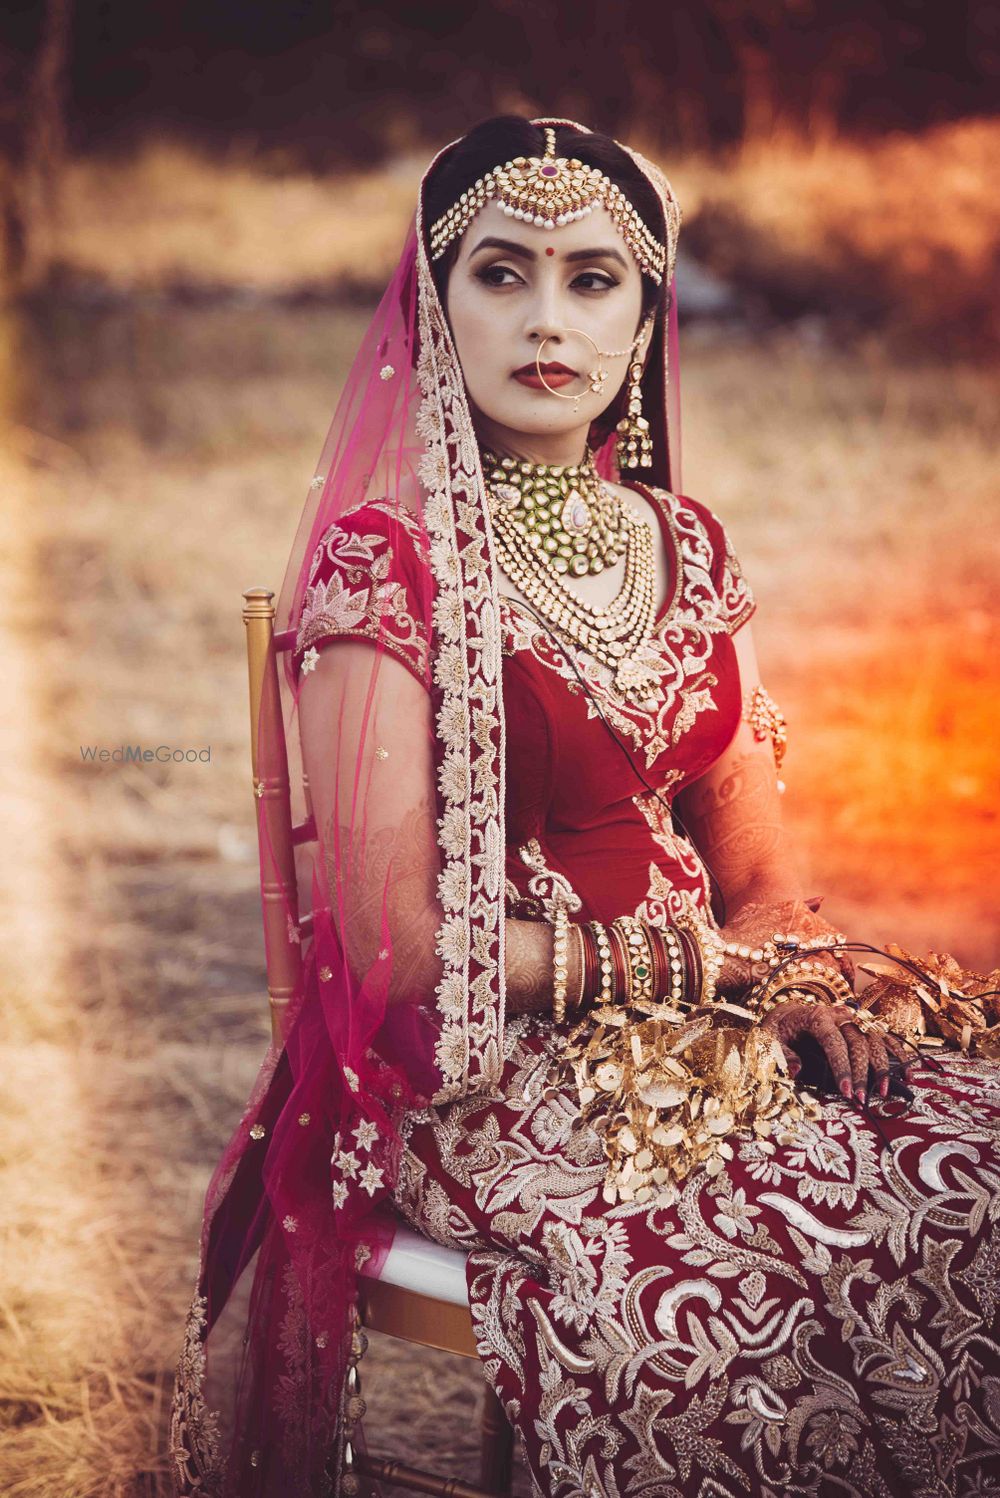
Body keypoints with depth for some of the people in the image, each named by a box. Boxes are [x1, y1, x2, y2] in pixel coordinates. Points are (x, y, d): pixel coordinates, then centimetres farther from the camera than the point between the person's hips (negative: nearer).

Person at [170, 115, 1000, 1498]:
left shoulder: (683, 545, 12)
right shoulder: (385, 559, -7)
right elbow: (397, 944, -12)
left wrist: (809, 982, -5)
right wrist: (690, 961, -9)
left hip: (707, 1034, 6)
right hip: (481, 1072, -6)